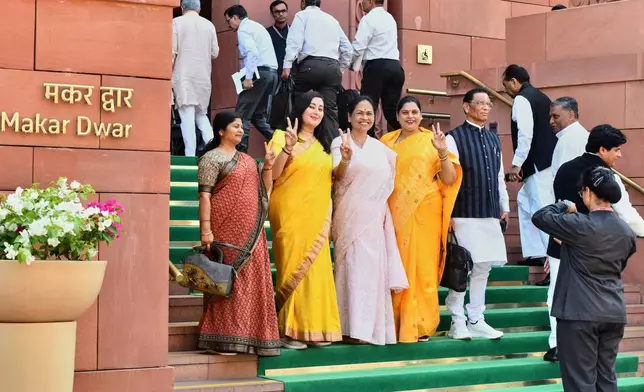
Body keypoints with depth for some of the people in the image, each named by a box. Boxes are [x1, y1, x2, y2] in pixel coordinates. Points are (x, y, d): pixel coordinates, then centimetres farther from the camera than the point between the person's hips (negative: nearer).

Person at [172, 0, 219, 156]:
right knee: (201, 114, 16)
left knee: (187, 115, -5)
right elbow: (215, 53, 10)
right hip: (204, 76, 4)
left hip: (183, 75, -4)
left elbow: (172, 52, -7)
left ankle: (190, 155, -11)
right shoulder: (209, 24, 7)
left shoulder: (177, 22, -2)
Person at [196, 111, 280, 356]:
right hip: (226, 231, -7)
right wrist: (206, 229, -20)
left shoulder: (247, 160, 18)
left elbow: (264, 191, 19)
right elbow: (204, 195, -11)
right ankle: (224, 340, -3)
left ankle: (249, 338, 11)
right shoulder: (212, 158, -3)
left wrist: (268, 167, 3)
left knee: (252, 281, 5)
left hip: (251, 233, 7)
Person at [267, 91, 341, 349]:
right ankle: (289, 330, -3)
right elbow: (273, 174, -12)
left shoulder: (323, 144, 18)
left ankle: (315, 329, 8)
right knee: (294, 269, -7)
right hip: (291, 214, -5)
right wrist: (287, 148, -27)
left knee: (317, 269, 2)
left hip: (317, 216, 5)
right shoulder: (282, 137, 0)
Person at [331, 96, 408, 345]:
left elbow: (388, 182, 23)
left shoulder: (380, 147, 15)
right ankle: (353, 327, -9)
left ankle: (372, 327, 8)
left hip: (375, 216, 5)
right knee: (354, 265, -10)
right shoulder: (340, 142, -1)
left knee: (374, 267, 3)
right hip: (350, 215, -5)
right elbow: (337, 176, -17)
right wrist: (345, 159, -35)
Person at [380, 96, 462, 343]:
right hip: (396, 213, 2)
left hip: (424, 213, -2)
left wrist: (443, 152, -16)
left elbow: (449, 179, -3)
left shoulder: (431, 140, 2)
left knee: (422, 268, -1)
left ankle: (420, 325, 5)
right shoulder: (387, 142, 9)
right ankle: (397, 323, 11)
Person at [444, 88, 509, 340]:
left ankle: (476, 321, 16)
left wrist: (504, 207, 16)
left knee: (483, 268, 9)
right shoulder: (455, 138, -6)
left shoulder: (494, 139, 15)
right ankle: (457, 322, 5)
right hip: (464, 214, -6)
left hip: (490, 215, 6)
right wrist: (449, 213, -13)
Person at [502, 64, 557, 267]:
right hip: (549, 161, 10)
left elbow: (525, 134, -20)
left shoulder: (521, 99, -10)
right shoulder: (541, 97, 17)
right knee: (525, 202, 20)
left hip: (538, 163, -10)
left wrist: (516, 164, -15)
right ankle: (534, 253, 20)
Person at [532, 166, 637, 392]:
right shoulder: (626, 232, 6)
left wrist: (565, 206, 12)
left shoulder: (580, 226, -15)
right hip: (614, 314, 6)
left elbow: (539, 217, -5)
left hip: (581, 313, -6)